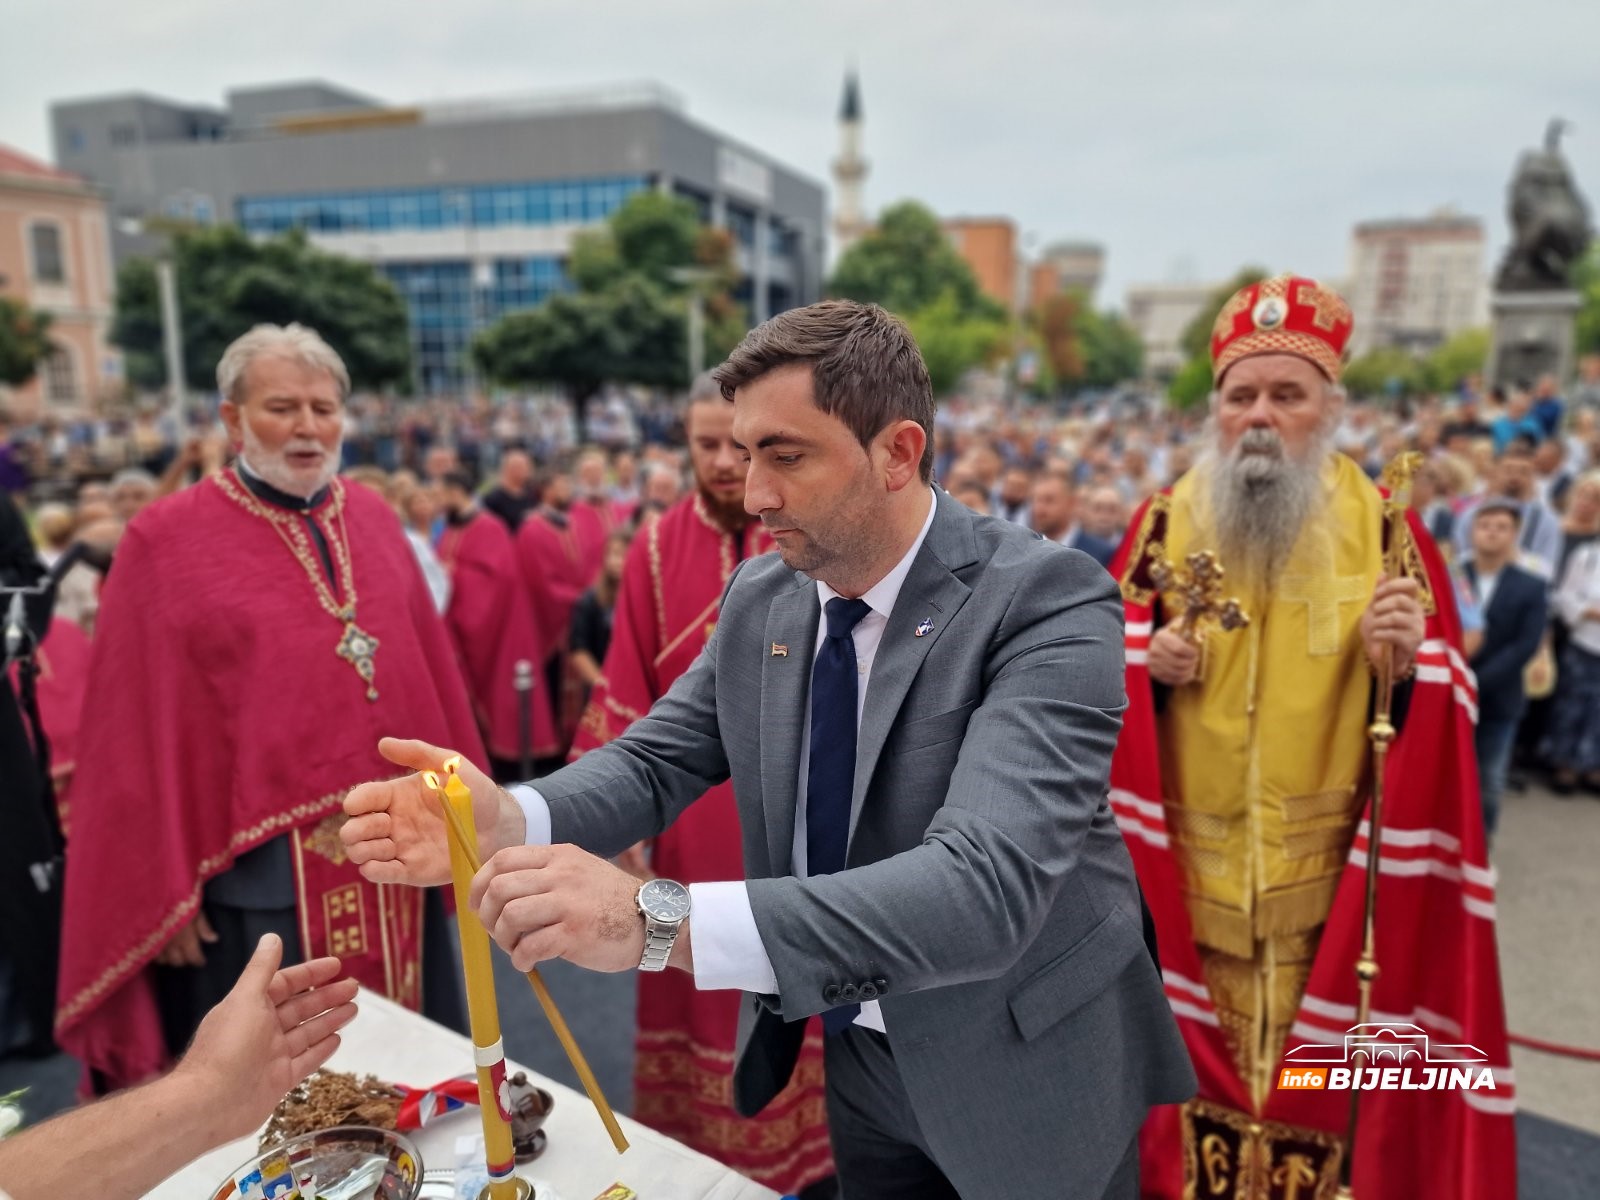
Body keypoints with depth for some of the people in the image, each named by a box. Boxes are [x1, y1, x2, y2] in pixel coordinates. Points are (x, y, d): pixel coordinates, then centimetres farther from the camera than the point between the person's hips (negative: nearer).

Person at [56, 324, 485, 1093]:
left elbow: (434, 675, 10)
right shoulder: (165, 541, -6)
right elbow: (141, 734, -7)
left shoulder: (374, 520, 7)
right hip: (259, 877, -4)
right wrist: (163, 892, -7)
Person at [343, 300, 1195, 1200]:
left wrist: (661, 921, -46)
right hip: (860, 1057, 5)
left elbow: (986, 884, -37)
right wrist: (505, 820, -25)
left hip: (1025, 1076, -4)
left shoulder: (1049, 602, -26)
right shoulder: (759, 597, -5)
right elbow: (656, 760, -3)